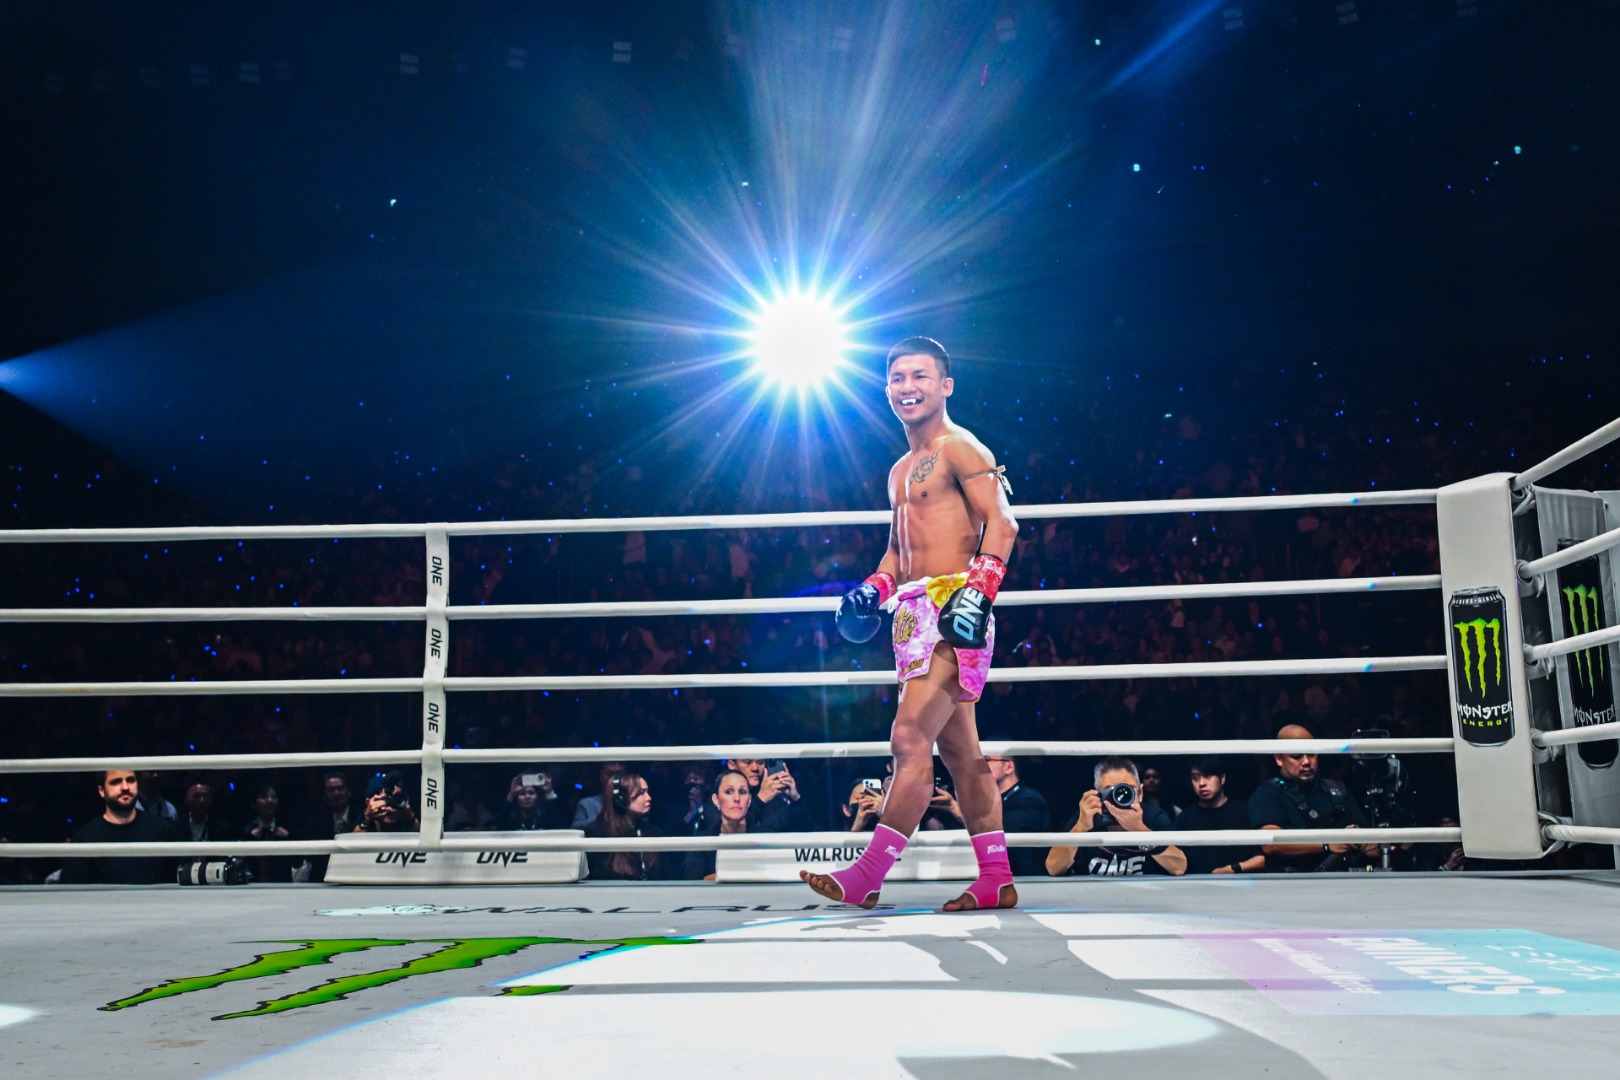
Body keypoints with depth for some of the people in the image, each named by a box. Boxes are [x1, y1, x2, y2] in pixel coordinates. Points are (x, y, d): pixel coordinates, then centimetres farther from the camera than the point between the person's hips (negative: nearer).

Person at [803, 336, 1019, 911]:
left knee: (910, 739, -13)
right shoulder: (902, 470, 22)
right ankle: (996, 879, 15)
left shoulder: (959, 448, -5)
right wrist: (874, 589, 10)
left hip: (953, 611, -10)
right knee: (959, 750, 9)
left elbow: (1001, 523, -16)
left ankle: (866, 876, -10)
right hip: (916, 615, 10)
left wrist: (977, 592, -27)